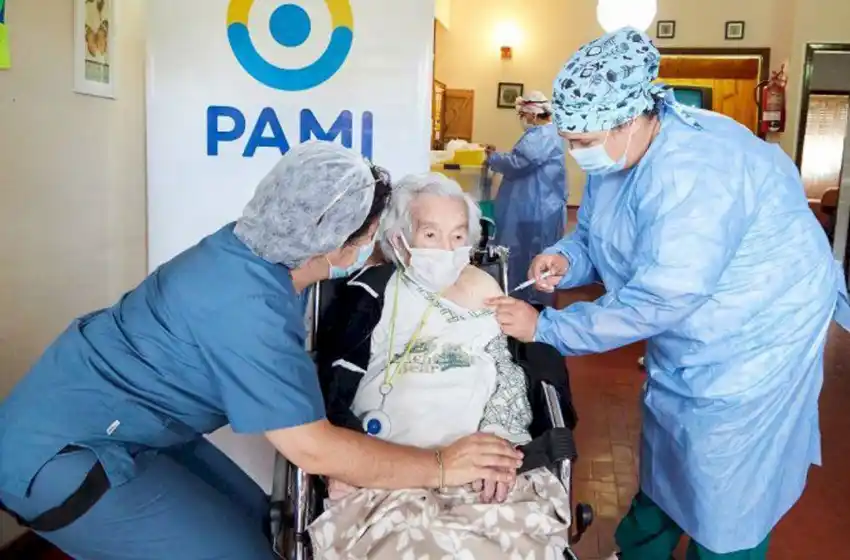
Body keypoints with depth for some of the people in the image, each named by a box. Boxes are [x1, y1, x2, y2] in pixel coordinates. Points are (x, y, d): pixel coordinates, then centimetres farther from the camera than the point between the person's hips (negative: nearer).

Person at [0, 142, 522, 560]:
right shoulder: (245, 307, -31)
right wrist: (440, 467, -20)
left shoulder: (252, 248, -4)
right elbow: (314, 449, -29)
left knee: (253, 514, 10)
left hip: (95, 416, 9)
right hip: (60, 451, -9)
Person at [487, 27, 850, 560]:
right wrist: (564, 259, -21)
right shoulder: (614, 155, -5)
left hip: (757, 332, -9)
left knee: (724, 486, 1)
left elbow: (655, 302, -36)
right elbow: (594, 239, 3)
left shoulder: (694, 172, -36)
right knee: (663, 454, 21)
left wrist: (544, 326, -30)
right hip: (688, 335, 9)